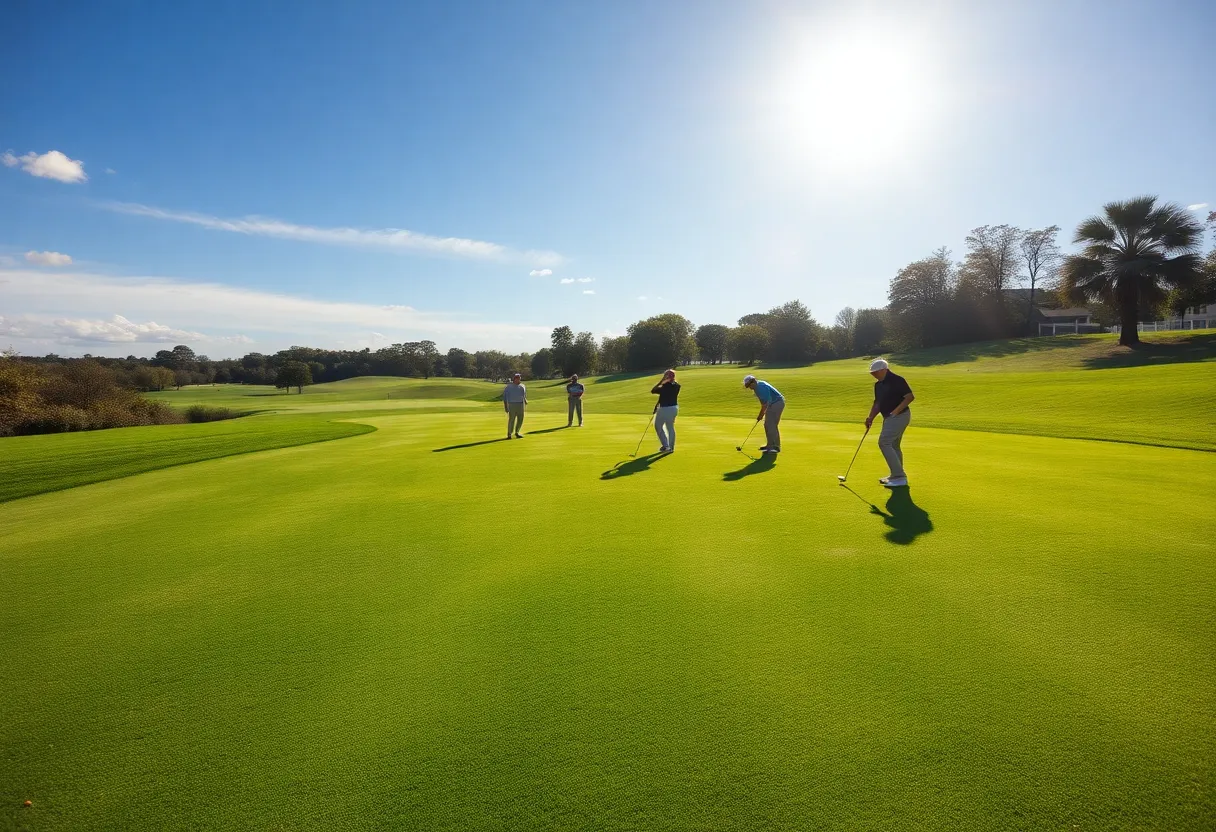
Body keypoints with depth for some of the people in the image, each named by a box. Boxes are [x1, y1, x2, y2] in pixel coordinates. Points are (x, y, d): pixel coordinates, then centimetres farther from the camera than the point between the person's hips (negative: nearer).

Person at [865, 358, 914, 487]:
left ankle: (899, 476, -13)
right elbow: (877, 403, 16)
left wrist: (896, 410, -26)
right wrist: (871, 418, 4)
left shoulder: (897, 380, -16)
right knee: (893, 445, 14)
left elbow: (910, 397, -18)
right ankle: (897, 476, 25)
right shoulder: (878, 385, 11)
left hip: (899, 417, -10)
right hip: (889, 418, 10)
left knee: (884, 442, -15)